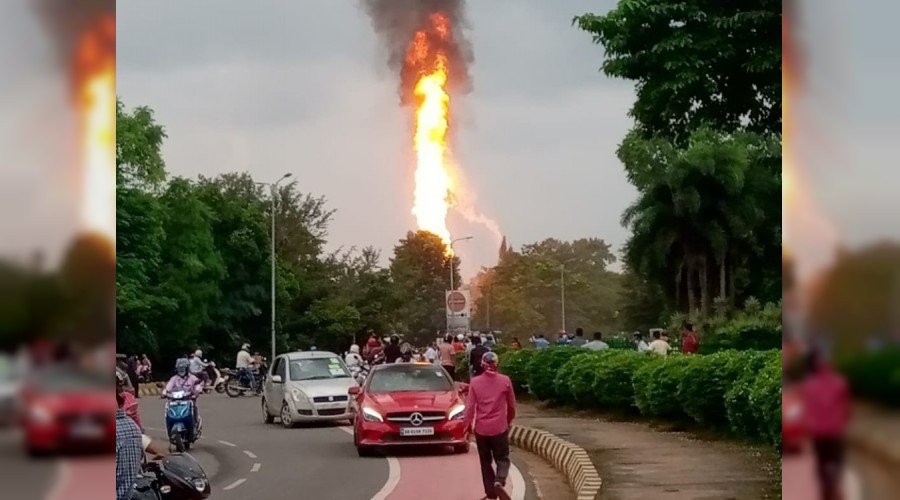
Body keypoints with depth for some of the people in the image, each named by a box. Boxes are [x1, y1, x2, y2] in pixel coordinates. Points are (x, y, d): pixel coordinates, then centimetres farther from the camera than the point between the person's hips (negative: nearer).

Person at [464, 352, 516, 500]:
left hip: (481, 428, 1)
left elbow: (470, 406, -5)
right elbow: (511, 405, 5)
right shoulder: (505, 381, -4)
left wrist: (468, 426, 5)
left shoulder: (475, 382, -4)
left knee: (485, 461, 14)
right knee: (502, 459, 8)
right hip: (500, 427, -1)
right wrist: (509, 420, 22)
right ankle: (499, 482, -20)